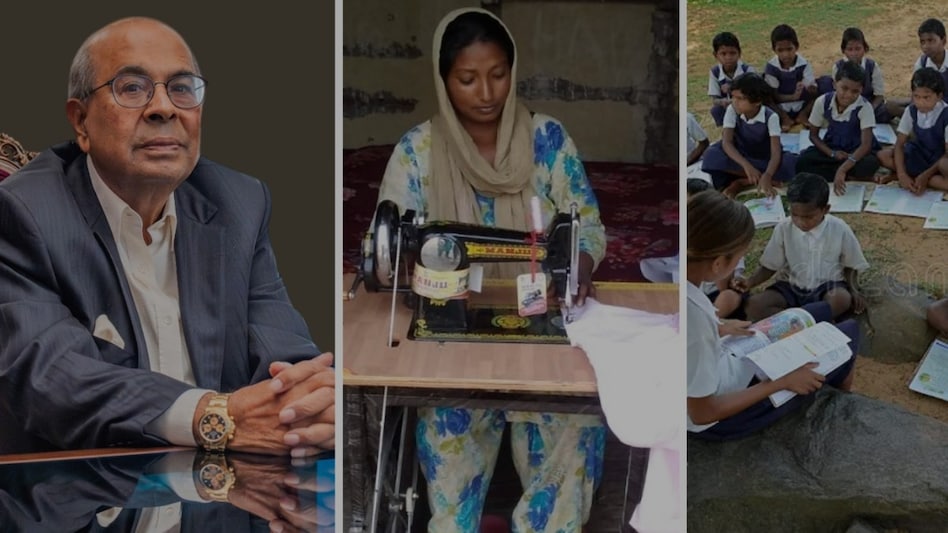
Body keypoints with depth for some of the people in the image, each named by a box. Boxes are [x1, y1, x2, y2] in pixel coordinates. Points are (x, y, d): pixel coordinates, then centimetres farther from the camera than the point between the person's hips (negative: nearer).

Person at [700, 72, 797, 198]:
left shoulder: (770, 117, -23)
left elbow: (775, 152, -31)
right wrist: (746, 166, -44)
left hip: (765, 159, -1)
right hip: (740, 156, 1)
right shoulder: (732, 110, -18)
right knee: (712, 156, -30)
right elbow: (726, 142, -27)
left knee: (791, 164, -35)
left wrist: (767, 176, -52)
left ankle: (741, 182, -25)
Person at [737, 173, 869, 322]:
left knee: (842, 299, -37)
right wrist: (750, 282, -17)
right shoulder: (783, 229, -7)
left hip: (827, 286, -1)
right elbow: (769, 266, 1)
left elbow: (850, 266, 5)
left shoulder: (840, 230, -8)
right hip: (791, 287, 1)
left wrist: (854, 290, -13)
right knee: (754, 304, -26)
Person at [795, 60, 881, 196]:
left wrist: (843, 169, -44)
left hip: (858, 152, -3)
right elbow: (813, 135, -1)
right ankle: (852, 177, -21)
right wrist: (832, 153, -20)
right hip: (832, 148, 4)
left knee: (869, 165, -39)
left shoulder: (865, 107, -23)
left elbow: (866, 144, -30)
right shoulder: (822, 102, -13)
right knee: (803, 162, -27)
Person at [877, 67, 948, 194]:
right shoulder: (911, 111, -9)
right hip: (919, 155, 5)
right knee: (883, 156, -18)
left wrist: (926, 175, -27)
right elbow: (899, 144, -9)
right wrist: (902, 174, -25)